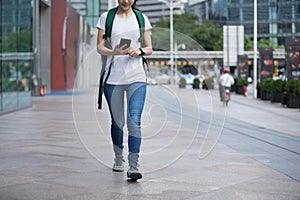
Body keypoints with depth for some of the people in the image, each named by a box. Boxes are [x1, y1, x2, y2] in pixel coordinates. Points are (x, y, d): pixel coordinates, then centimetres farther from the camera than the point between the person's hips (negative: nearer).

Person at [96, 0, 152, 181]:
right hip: (113, 77, 0)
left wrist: (140, 50, -12)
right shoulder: (106, 17, 7)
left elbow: (149, 49, 11)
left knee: (134, 120, -13)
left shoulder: (142, 18, 11)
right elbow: (100, 47, 3)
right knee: (117, 121, 8)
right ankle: (119, 159, 30)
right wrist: (114, 52, -18)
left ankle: (134, 166, -15)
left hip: (136, 77, 0)